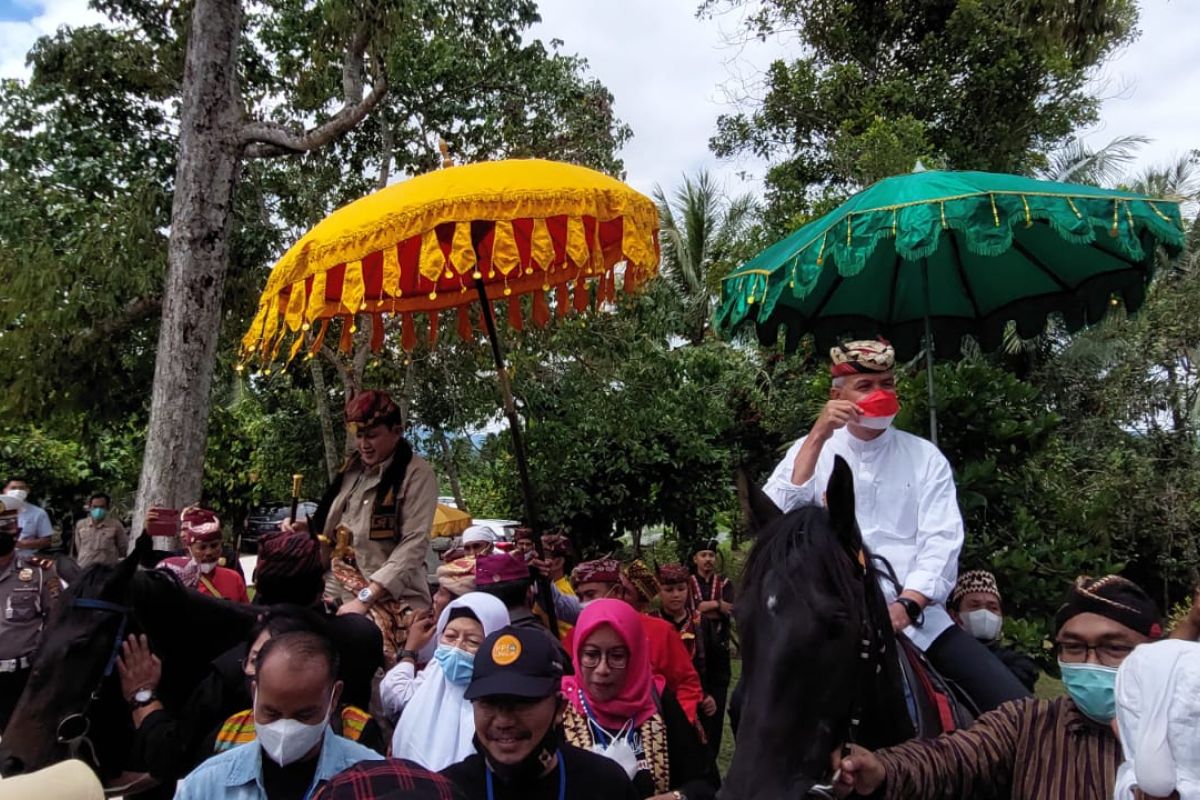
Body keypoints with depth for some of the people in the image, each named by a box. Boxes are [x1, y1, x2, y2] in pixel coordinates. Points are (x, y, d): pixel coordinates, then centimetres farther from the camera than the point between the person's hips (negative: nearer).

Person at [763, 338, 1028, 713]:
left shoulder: (926, 457, 7)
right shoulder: (811, 451, 6)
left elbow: (941, 541, -4)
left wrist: (907, 604, -21)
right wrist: (817, 437, -15)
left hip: (916, 617, 1)